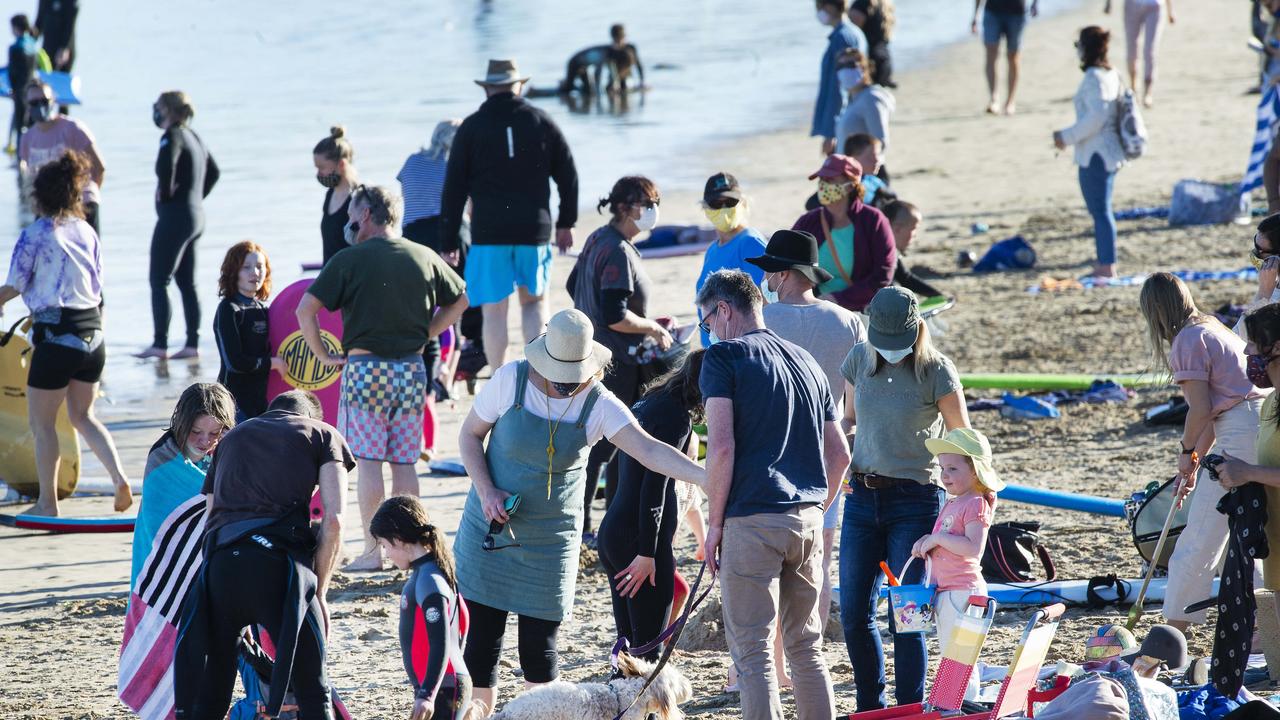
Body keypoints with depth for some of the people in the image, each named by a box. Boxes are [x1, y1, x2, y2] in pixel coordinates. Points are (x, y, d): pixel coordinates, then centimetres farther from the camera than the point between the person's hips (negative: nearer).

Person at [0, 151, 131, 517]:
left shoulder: (36, 234, -11)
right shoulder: (87, 233, 7)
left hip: (57, 337, -6)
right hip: (93, 334, 6)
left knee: (42, 423, 8)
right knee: (82, 416, 20)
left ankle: (47, 503, 13)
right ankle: (119, 478, 3)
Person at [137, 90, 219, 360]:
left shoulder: (173, 136, -13)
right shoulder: (194, 138, 14)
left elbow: (166, 164, -34)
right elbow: (213, 172, 26)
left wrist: (166, 193, -19)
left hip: (175, 215, -9)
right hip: (196, 216, 9)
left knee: (159, 281, -6)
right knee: (186, 283, 11)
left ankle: (160, 344, -9)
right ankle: (192, 343, 10)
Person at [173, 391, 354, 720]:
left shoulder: (232, 438, 33)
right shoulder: (322, 434, 21)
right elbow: (334, 520, 6)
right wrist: (320, 594, 13)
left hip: (219, 562, 3)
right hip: (280, 558, -3)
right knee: (313, 692, 6)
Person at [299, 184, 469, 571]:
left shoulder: (350, 260, -6)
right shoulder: (424, 258, 7)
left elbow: (305, 309, -10)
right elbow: (460, 300, 20)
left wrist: (323, 356, -1)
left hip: (365, 367, -4)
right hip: (412, 368, 4)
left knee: (367, 460, -1)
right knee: (404, 461, 10)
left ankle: (372, 550, -2)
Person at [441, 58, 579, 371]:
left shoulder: (472, 127, 2)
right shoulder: (541, 122, 6)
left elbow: (453, 189, 1)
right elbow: (568, 175, 10)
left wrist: (448, 242, 4)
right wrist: (566, 222, 22)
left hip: (488, 232, -2)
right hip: (534, 229, 2)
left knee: (494, 310, 2)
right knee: (534, 300, 17)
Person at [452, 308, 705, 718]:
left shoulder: (598, 405, -13)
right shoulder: (511, 380, -12)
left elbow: (650, 451, -25)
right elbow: (470, 434, 0)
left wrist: (708, 477, -40)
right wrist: (486, 491, -15)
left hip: (549, 541, 0)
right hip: (489, 530, 0)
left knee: (540, 647, 1)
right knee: (481, 641, 2)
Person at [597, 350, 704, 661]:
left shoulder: (645, 406, 15)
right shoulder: (676, 416, -14)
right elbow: (654, 487, -20)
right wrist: (647, 553, -19)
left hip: (612, 531, 9)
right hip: (641, 541, -9)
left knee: (629, 643, 13)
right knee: (649, 646, -5)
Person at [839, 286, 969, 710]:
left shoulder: (936, 372, -9)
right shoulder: (859, 360, 4)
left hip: (914, 501, -5)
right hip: (862, 496, 5)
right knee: (854, 614, 6)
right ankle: (870, 710, 21)